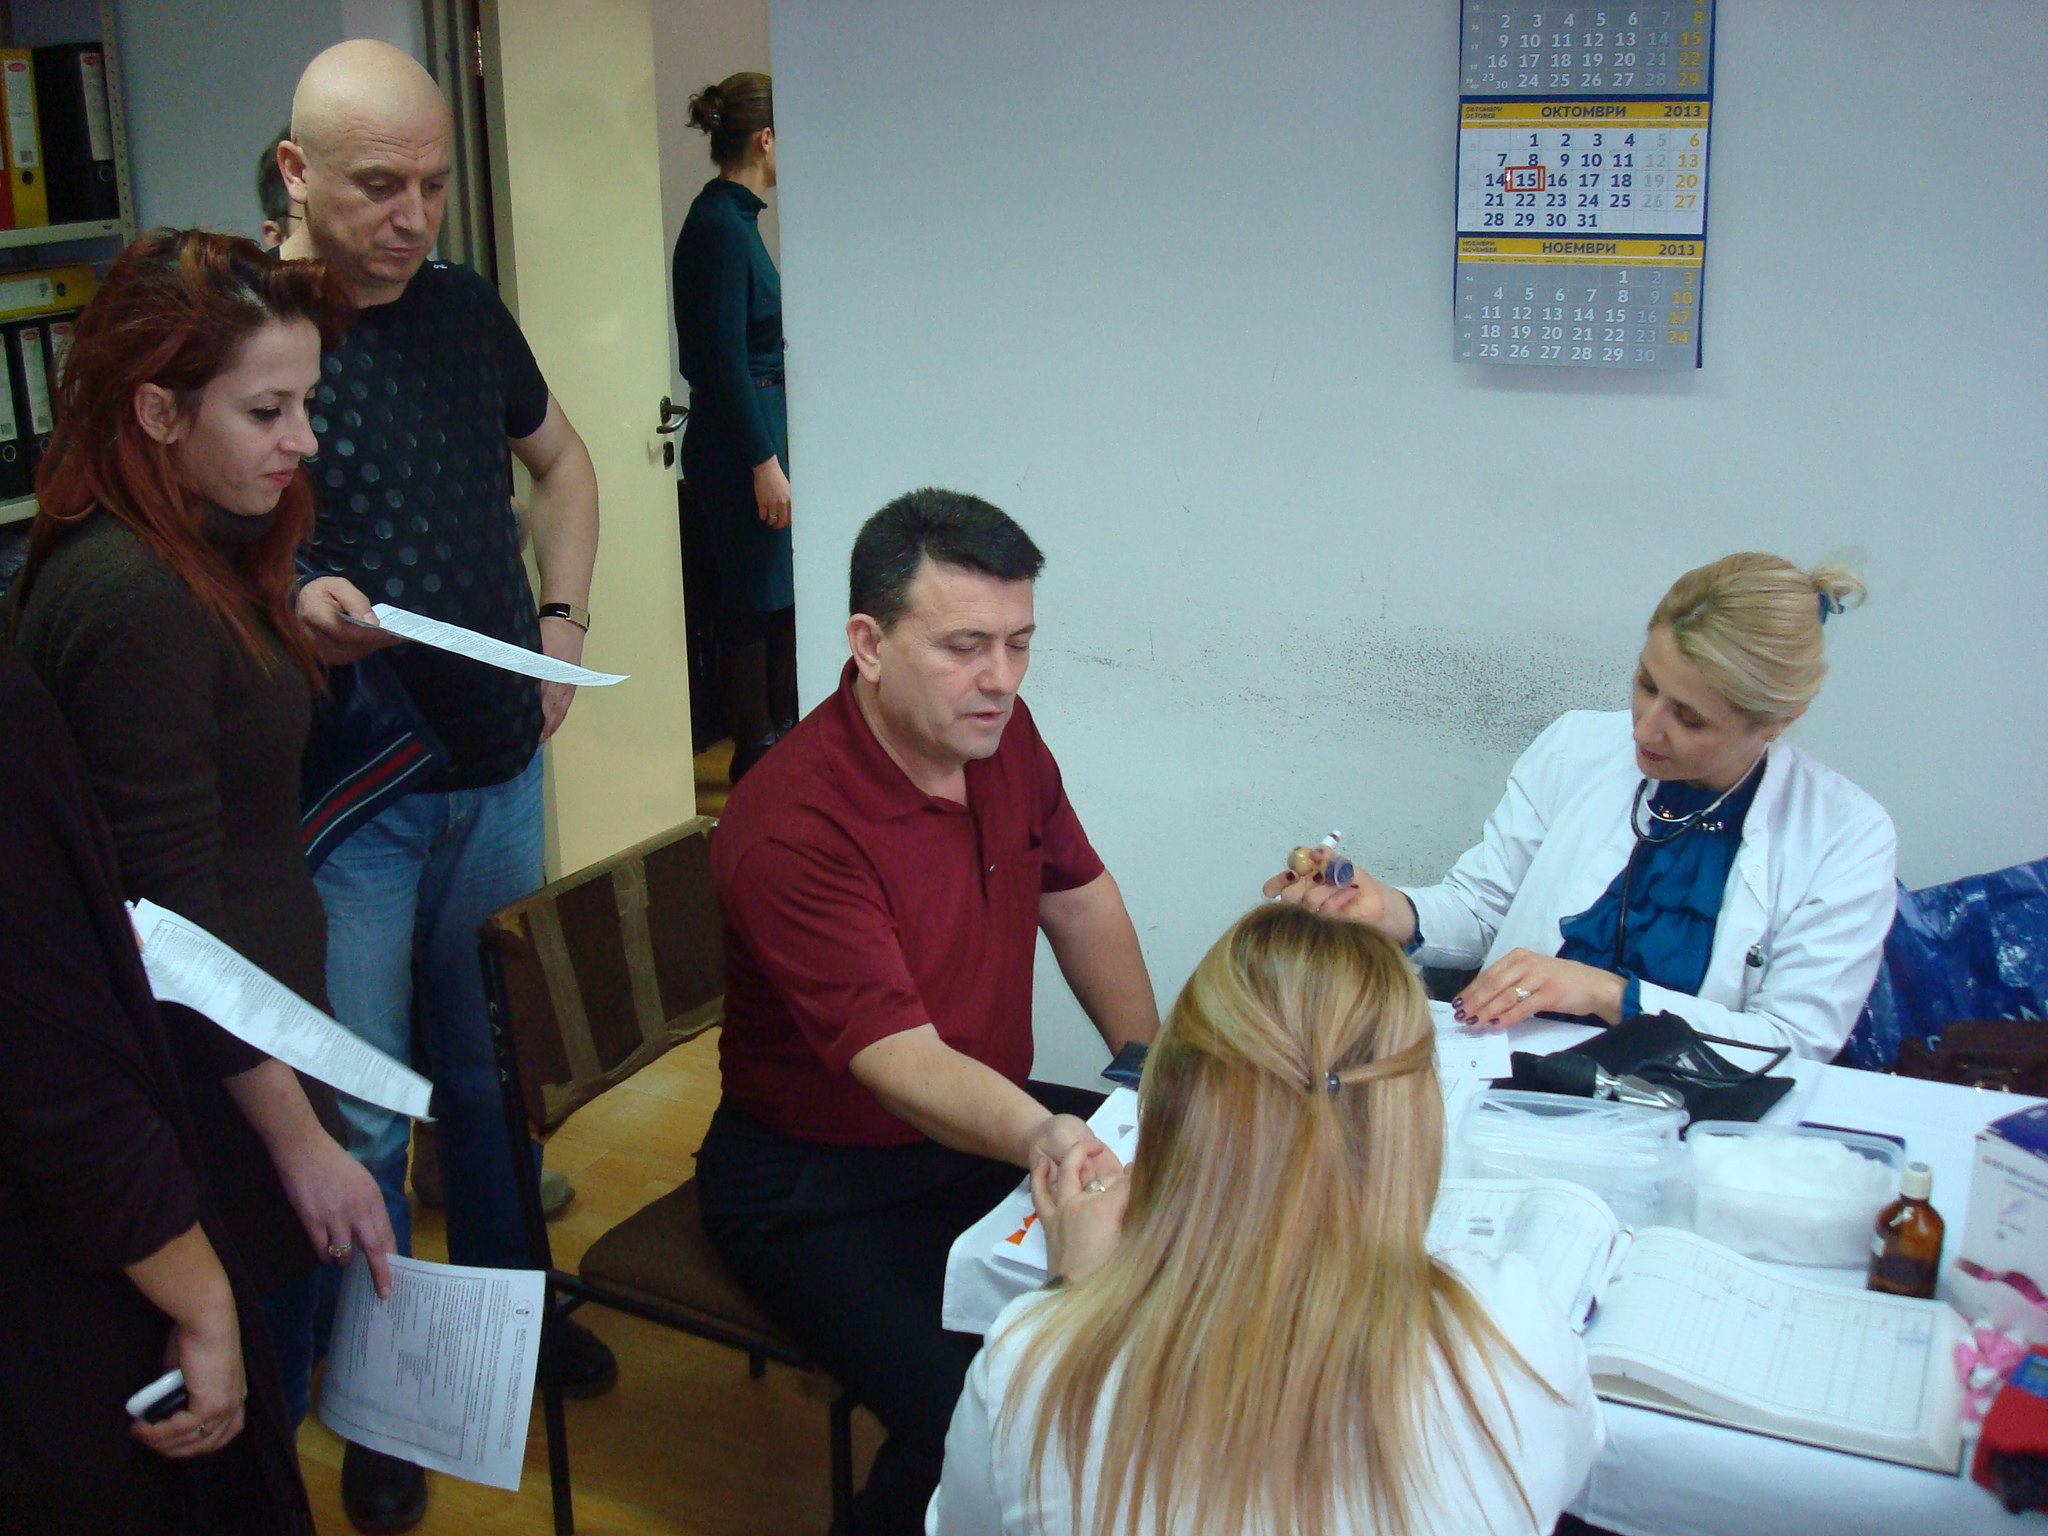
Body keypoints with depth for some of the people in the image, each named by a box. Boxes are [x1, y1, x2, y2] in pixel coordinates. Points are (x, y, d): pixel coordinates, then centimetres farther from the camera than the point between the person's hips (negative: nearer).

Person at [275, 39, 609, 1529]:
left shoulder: (465, 308, 4)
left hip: (499, 764, 5)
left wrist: (562, 626, 9)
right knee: (360, 1113, 5)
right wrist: (285, 606, -28)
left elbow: (561, 460, 20)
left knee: (493, 1065, 20)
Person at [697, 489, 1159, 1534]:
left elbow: (1078, 898, 14)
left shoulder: (999, 736, -2)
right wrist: (1039, 1138, -53)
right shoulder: (791, 828, -27)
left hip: (991, 1127, 8)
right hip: (817, 1186, -7)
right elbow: (900, 1060, -35)